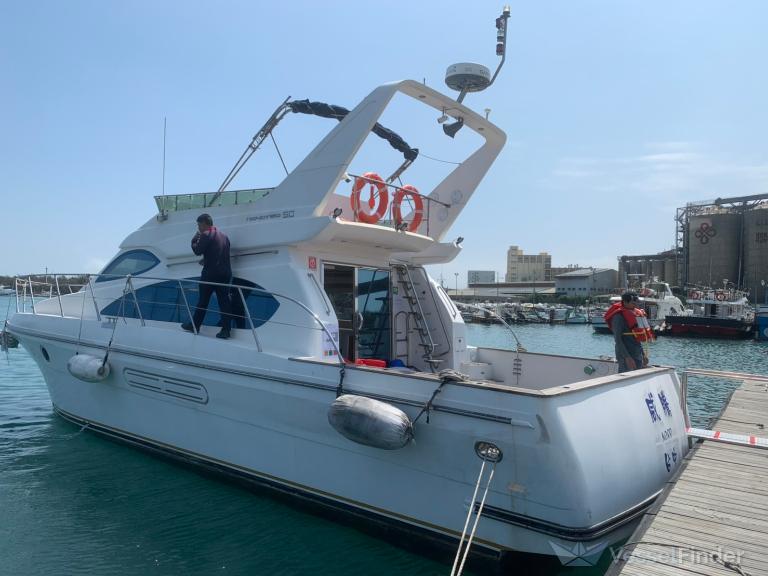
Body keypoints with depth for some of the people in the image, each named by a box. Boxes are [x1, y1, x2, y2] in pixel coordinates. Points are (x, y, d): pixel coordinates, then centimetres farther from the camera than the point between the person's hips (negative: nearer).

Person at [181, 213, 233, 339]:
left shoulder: (206, 235, -7)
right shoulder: (223, 235, 16)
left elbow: (197, 251, -9)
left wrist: (194, 240, 7)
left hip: (210, 273, -6)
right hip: (225, 272, 6)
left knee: (203, 300, 6)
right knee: (224, 300, 2)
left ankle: (195, 326, 18)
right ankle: (225, 329, -1)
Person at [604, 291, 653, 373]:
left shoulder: (637, 313, 13)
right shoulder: (619, 316, -12)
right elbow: (618, 339, -18)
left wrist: (644, 355, 18)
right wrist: (627, 358, -22)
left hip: (638, 355, 9)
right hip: (627, 356, -9)